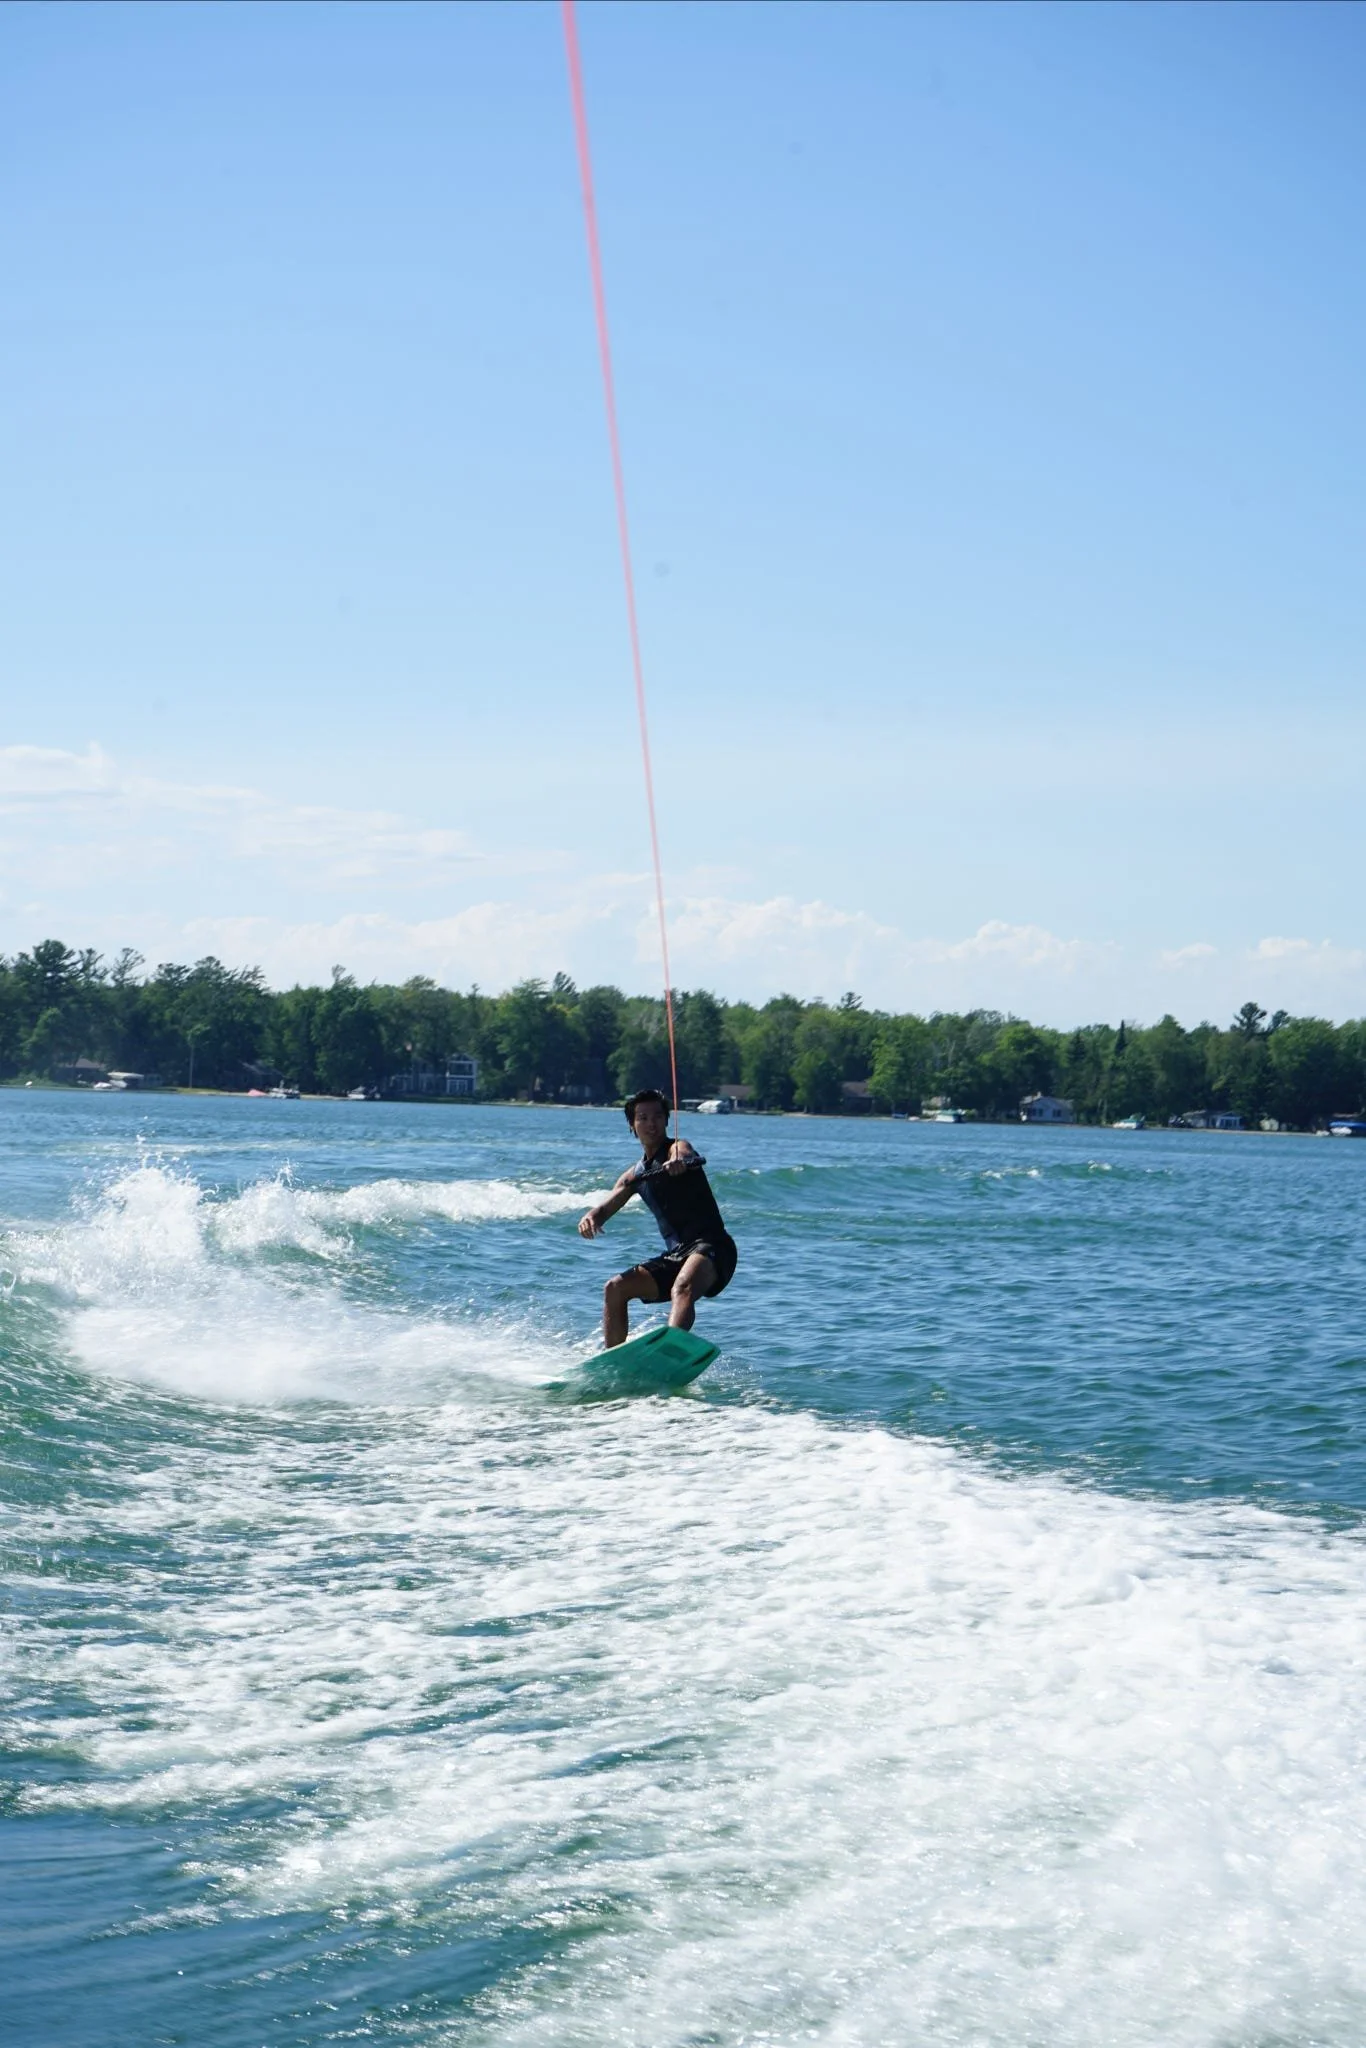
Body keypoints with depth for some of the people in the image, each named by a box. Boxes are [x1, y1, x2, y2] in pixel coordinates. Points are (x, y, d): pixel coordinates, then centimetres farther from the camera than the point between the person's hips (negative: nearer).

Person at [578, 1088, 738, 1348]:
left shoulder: (676, 1148, -1)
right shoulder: (636, 1174, 20)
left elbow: (684, 1155, -25)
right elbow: (606, 1207, 16)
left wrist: (678, 1161, -52)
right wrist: (591, 1219, -9)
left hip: (711, 1246, -8)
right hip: (675, 1253, 8)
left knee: (682, 1288, -36)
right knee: (615, 1288, -2)